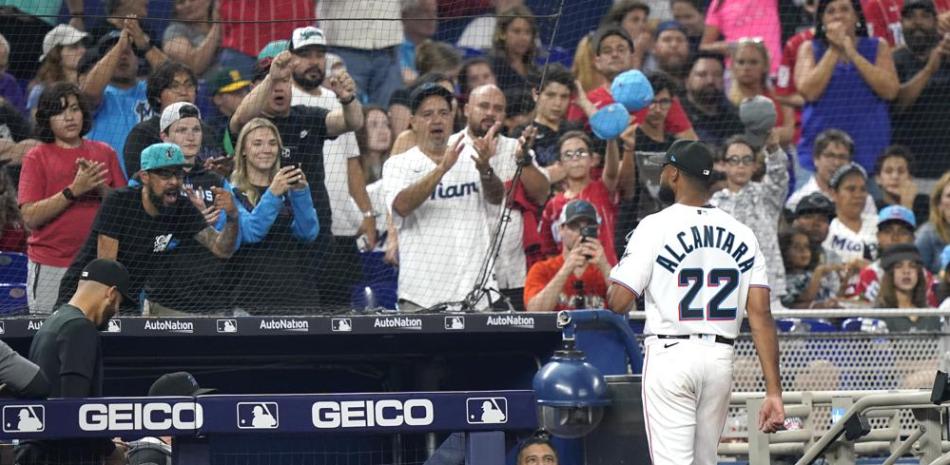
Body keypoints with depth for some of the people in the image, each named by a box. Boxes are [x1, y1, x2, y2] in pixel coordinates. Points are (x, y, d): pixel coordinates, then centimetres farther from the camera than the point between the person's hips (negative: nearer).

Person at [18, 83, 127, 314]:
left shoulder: (104, 153, 11)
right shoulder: (37, 158, 2)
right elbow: (30, 217, -8)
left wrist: (100, 188, -11)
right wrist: (73, 191, -15)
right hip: (50, 268, -2)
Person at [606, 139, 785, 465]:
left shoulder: (655, 226, -6)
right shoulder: (741, 233, 6)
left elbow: (618, 303, -10)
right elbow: (761, 315, 0)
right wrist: (773, 391, -2)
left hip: (670, 355, -5)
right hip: (720, 359, 5)